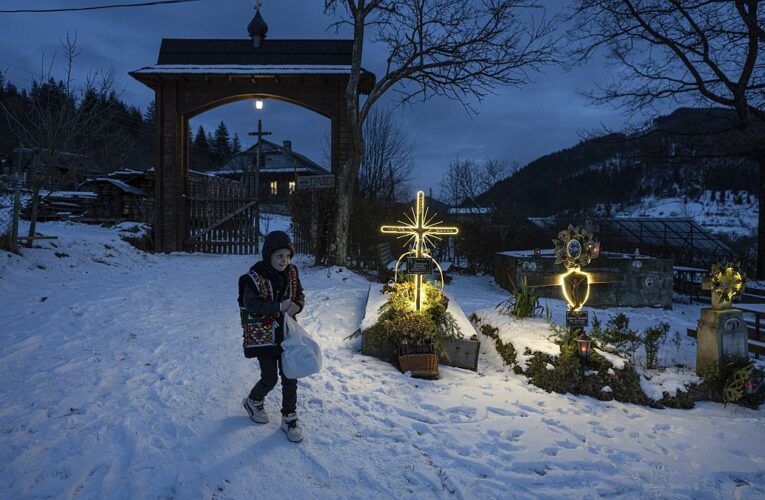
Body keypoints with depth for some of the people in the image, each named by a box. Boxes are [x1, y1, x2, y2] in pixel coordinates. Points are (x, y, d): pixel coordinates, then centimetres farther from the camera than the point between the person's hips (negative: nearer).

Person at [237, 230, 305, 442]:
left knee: (290, 377, 7)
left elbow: (300, 294, 10)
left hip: (287, 334, 5)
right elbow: (251, 305, -22)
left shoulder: (291, 273, -1)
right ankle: (254, 401, 38)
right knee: (270, 379, 5)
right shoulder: (255, 277, -18)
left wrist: (297, 305, -13)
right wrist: (279, 307, -28)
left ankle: (289, 418, 23)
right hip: (263, 336, -5)